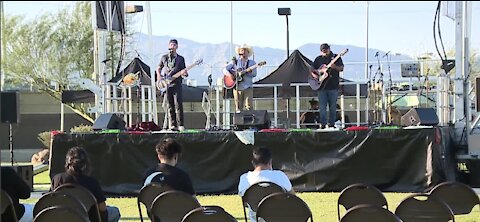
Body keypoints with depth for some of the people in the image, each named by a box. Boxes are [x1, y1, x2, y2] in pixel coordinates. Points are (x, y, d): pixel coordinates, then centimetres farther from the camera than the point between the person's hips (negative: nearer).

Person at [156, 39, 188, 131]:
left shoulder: (180, 59, 7)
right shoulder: (164, 57, 12)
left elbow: (184, 74, 8)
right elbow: (158, 69, 23)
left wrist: (184, 73, -16)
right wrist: (159, 77, 5)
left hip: (176, 84, -2)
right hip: (166, 84, 2)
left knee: (178, 105, -11)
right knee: (170, 106, 3)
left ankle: (180, 125, -12)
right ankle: (173, 125, 6)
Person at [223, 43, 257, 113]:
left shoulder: (252, 62, 11)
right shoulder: (235, 62, 11)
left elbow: (254, 74, 1)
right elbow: (225, 69, 6)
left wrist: (250, 71, -20)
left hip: (248, 87, 0)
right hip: (237, 87, 0)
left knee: (249, 106, -12)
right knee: (239, 107, -2)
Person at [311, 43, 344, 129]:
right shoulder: (318, 59, 10)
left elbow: (341, 68, -4)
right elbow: (312, 68, 16)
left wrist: (335, 67, -23)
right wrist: (314, 74, -4)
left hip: (333, 86, -1)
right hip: (321, 86, 1)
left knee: (332, 106, 2)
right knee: (322, 106, -1)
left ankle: (331, 124, 8)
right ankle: (322, 124, 1)